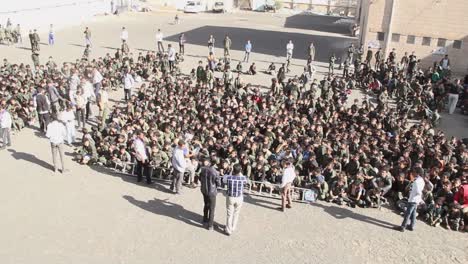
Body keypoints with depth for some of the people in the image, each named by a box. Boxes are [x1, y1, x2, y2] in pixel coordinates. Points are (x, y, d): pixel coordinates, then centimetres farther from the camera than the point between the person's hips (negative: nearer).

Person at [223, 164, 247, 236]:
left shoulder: (228, 177, -18)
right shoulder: (243, 178, -17)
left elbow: (224, 180, 5)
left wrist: (232, 173, 4)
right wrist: (240, 173, 4)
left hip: (230, 198, -1)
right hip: (239, 198, 1)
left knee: (229, 214, 12)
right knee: (236, 214, 20)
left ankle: (228, 230, 18)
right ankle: (233, 228, 35)